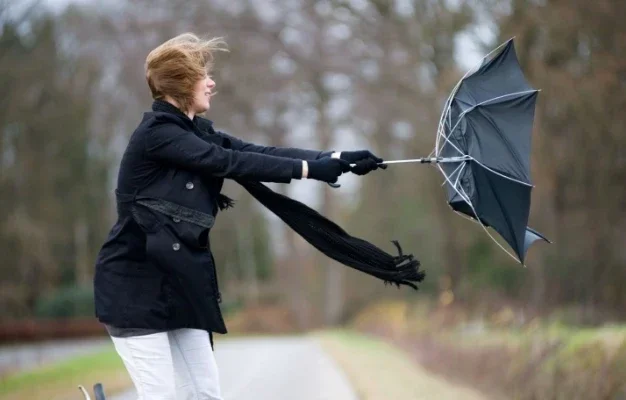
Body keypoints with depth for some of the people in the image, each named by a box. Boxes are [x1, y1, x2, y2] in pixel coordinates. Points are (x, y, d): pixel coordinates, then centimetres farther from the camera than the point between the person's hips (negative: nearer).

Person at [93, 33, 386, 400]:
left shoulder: (196, 131, 10)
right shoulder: (156, 134, -16)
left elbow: (259, 152, 1)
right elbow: (230, 162, -21)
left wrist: (337, 159, -7)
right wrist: (309, 169, -21)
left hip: (177, 281, 9)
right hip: (136, 284, -9)